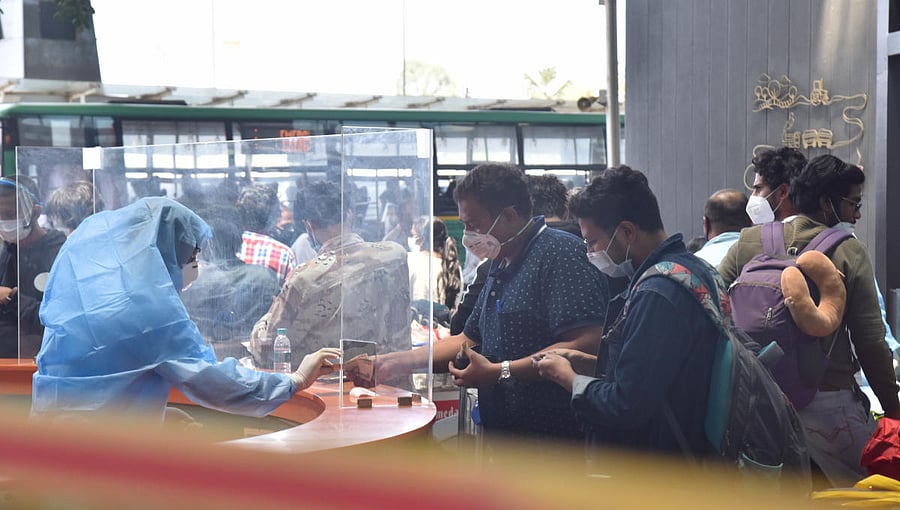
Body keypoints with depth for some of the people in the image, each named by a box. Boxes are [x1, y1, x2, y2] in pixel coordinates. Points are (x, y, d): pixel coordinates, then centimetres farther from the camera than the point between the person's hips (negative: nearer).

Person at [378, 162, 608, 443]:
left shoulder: (561, 251, -14)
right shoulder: (500, 264, 17)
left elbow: (586, 345, -25)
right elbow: (469, 340, 23)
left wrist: (499, 372, -22)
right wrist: (397, 362, 12)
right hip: (500, 433, 9)